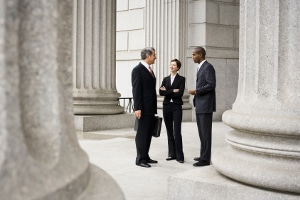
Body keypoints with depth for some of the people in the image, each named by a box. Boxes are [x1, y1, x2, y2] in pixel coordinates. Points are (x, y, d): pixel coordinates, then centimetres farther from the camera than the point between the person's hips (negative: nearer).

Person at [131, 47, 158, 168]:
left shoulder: (150, 70, 17)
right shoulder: (137, 70, -9)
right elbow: (136, 90, -15)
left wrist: (154, 108, 17)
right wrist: (137, 108, -20)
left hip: (151, 108, 8)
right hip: (143, 109, -8)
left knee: (148, 134, 11)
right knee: (142, 134, -4)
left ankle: (146, 157, 18)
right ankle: (140, 159, 1)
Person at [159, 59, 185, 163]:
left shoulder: (181, 79, 2)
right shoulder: (165, 79, 13)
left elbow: (180, 93, -11)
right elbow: (161, 92, -1)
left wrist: (167, 91, -7)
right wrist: (173, 91, -9)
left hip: (176, 107, -4)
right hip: (166, 106, 4)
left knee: (177, 132, -9)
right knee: (169, 131, 7)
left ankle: (179, 156, -4)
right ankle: (172, 154, 14)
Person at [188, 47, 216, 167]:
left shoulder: (208, 67, -12)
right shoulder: (201, 68, 18)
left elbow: (211, 85, -21)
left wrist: (196, 91, -16)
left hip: (206, 105, -10)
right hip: (200, 106, 10)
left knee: (205, 132, -6)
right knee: (202, 132, 13)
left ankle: (205, 159, -2)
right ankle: (203, 155, 21)